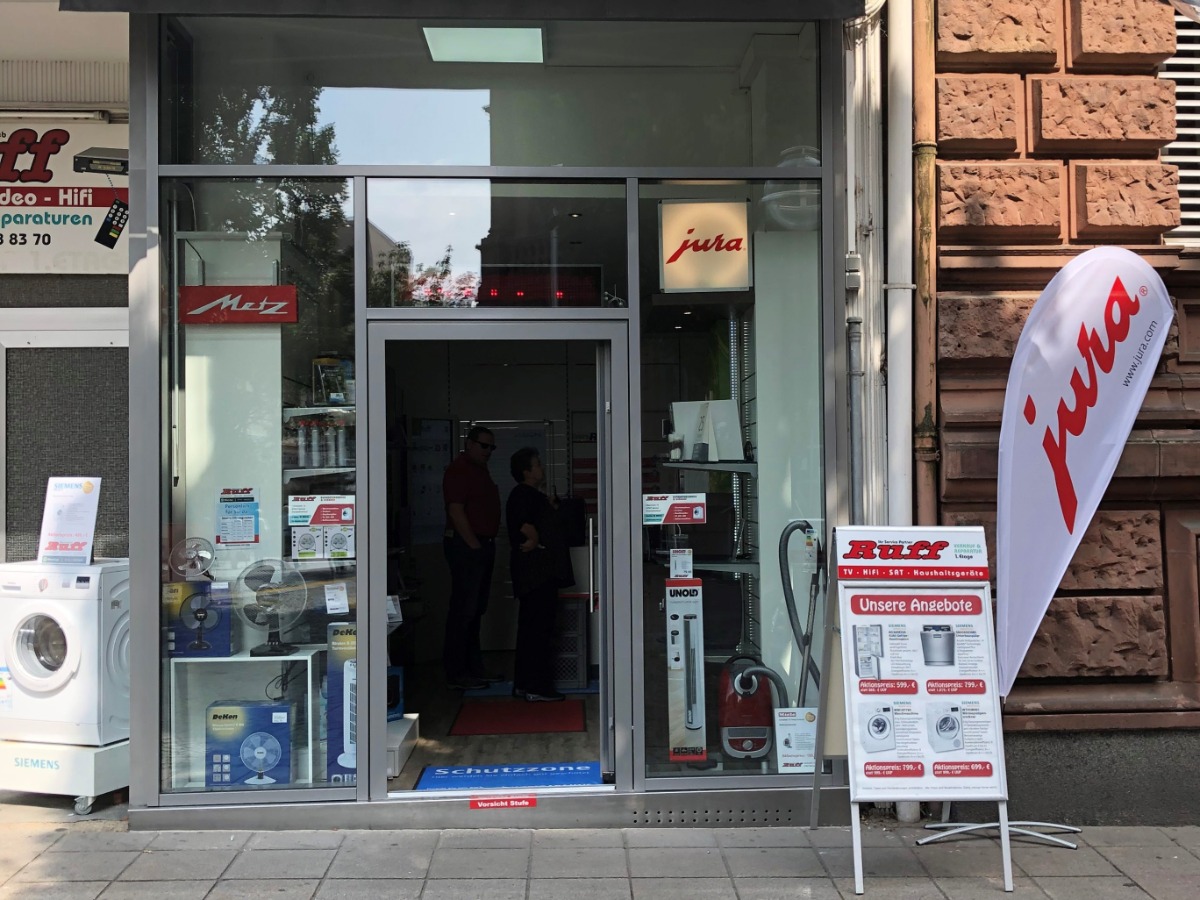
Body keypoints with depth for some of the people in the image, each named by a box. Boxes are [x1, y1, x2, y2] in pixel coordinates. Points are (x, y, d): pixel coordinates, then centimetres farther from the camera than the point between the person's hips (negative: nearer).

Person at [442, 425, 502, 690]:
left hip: (483, 545, 10)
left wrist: (486, 544, 15)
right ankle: (456, 673, -3)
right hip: (466, 546, -10)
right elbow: (455, 511, -18)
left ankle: (474, 668, 19)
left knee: (476, 609, 13)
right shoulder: (458, 470, -11)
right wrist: (474, 545, -18)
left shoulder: (481, 470, 19)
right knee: (463, 610, -7)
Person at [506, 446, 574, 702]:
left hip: (534, 575, 11)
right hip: (539, 573, -11)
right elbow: (526, 527, -27)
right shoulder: (527, 496, -13)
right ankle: (537, 687, -5)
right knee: (540, 629, -8)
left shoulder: (525, 496, 20)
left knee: (530, 628, 13)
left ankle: (523, 684, 19)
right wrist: (537, 542, -11)